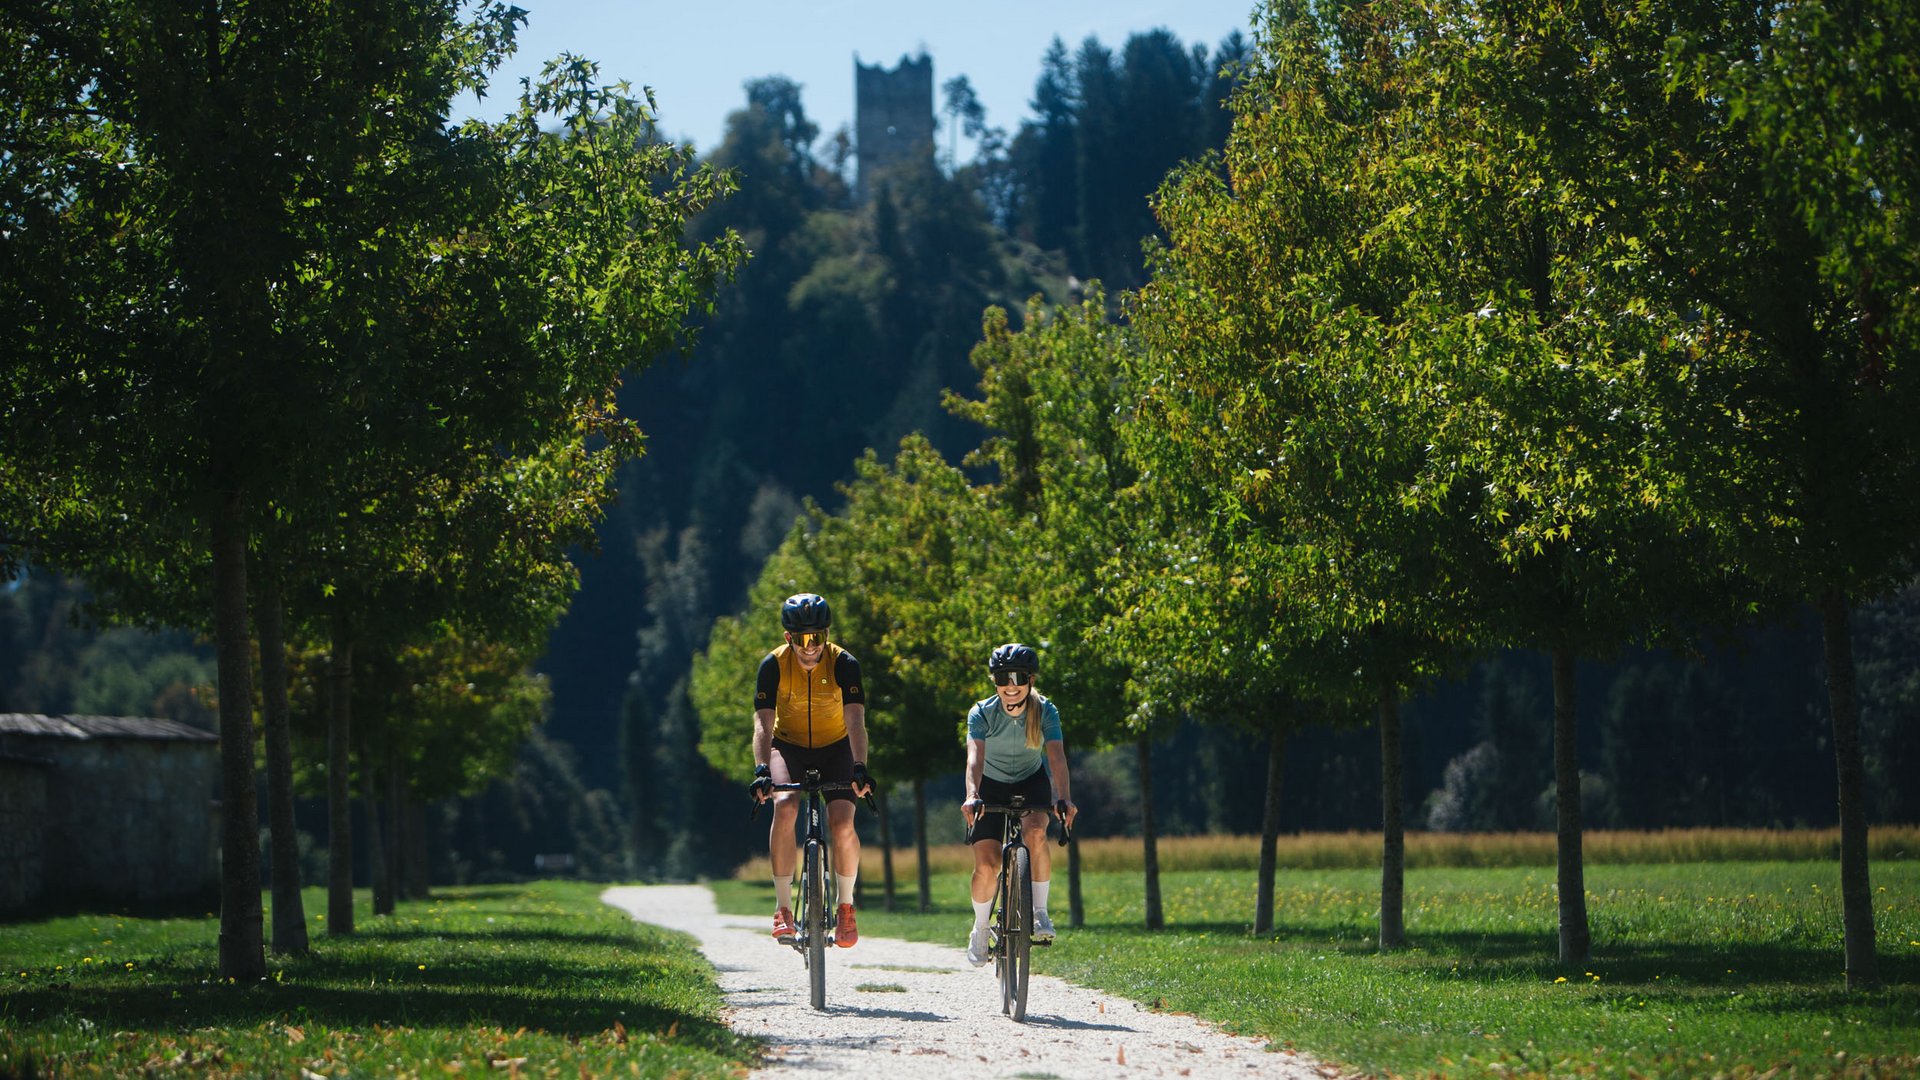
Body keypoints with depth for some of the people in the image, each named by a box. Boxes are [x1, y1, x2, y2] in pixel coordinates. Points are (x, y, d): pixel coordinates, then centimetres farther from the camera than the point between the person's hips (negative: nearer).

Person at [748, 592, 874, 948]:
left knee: (842, 824, -21)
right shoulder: (773, 665, -20)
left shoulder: (843, 664, -21)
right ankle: (783, 909, -19)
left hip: (834, 748, 0)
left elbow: (855, 720, -30)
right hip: (789, 747, 0)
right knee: (784, 808, -28)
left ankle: (845, 906, 2)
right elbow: (763, 722, -26)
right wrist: (761, 770, -42)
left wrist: (860, 768, -46)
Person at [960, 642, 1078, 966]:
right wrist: (972, 796, -56)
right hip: (992, 785, 0)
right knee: (986, 866, -14)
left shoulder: (1045, 711, -22)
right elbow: (975, 756, -38)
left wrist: (1064, 798, -51)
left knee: (1036, 832, -32)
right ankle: (980, 929, 13)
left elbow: (1057, 756, -34)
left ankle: (1039, 912, -16)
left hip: (1032, 781, 0)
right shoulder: (982, 713, -23)